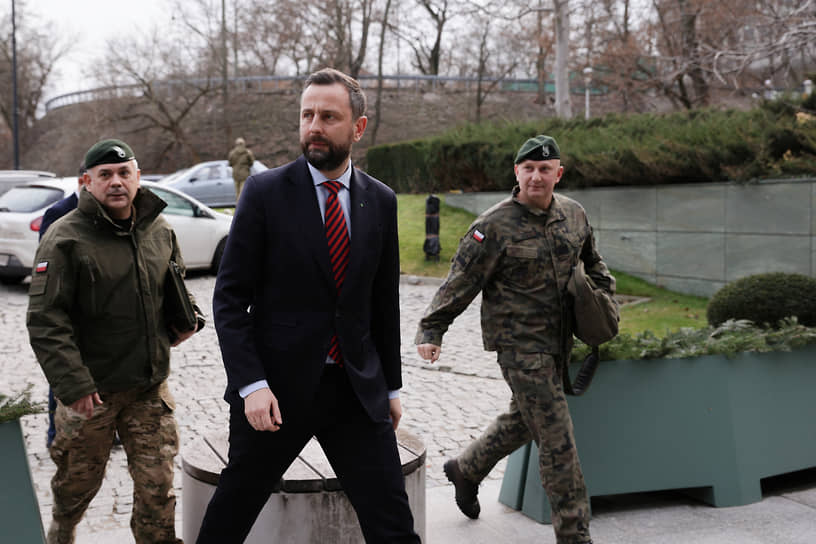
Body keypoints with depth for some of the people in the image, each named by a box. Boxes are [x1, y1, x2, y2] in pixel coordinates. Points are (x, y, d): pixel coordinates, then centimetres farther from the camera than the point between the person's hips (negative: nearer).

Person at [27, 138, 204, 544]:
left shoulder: (160, 231, 6)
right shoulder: (65, 238, -11)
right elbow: (45, 321, -14)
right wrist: (73, 385, -20)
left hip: (149, 388, 3)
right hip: (89, 391, -3)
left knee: (158, 485, 4)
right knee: (77, 484, 16)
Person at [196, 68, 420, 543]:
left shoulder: (381, 201, 5)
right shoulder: (265, 192, -6)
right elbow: (230, 298, -7)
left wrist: (392, 386, 13)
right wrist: (250, 384, -16)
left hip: (358, 389, 3)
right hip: (277, 386, -2)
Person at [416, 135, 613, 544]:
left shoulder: (574, 214, 5)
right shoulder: (494, 226, -14)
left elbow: (591, 261, 25)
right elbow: (460, 282, -13)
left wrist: (604, 289, 14)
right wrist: (430, 331, -15)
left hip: (556, 340, 7)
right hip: (518, 343, -7)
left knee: (524, 419, 22)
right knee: (557, 439, -6)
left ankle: (466, 469, 46)